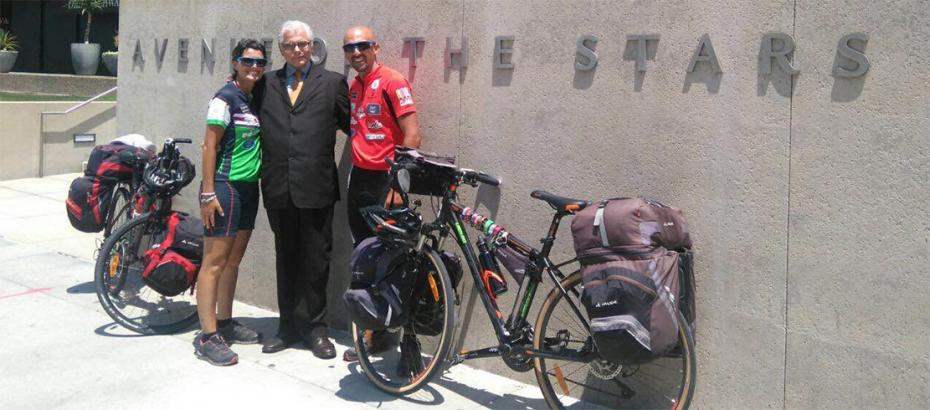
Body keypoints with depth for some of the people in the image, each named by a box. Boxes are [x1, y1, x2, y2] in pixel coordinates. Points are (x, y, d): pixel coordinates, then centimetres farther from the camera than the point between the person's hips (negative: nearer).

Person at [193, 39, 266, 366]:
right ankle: (207, 336, -2)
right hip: (225, 186, -8)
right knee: (215, 261, -5)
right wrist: (208, 193, -18)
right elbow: (210, 146, -13)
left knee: (233, 259, 14)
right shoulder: (225, 98, -10)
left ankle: (225, 323, 25)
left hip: (249, 187, 8)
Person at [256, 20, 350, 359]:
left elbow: (352, 125, 2)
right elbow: (259, 128, 10)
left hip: (316, 187, -3)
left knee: (316, 260, 5)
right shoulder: (267, 84, 11)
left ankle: (314, 328, 19)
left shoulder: (332, 83, 3)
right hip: (279, 188, 3)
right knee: (286, 260, 13)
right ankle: (289, 326, 25)